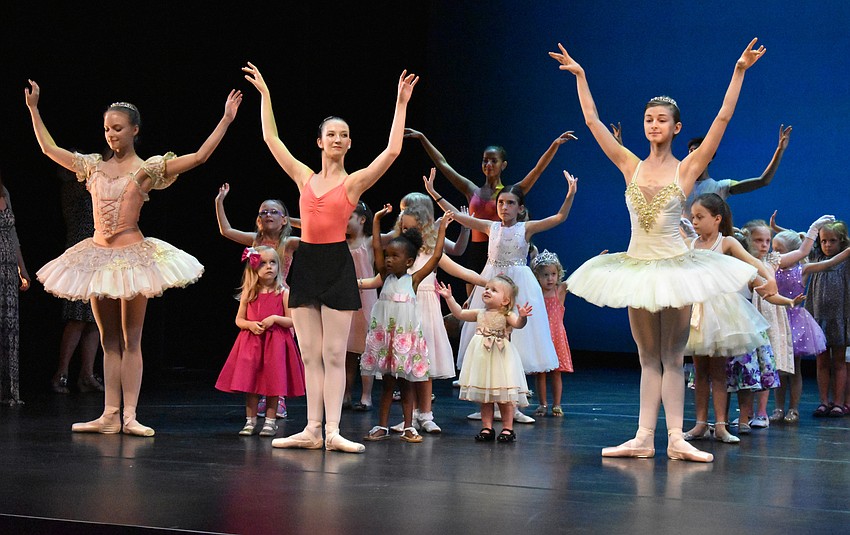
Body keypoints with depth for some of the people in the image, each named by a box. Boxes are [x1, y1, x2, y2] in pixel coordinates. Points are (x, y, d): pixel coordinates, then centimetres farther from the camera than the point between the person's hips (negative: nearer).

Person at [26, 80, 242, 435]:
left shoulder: (147, 169, -3)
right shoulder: (94, 166, 10)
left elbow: (199, 157, -9)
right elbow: (50, 150, 17)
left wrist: (226, 120, -14)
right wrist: (34, 109, 16)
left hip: (132, 256, -5)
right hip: (98, 256, 5)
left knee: (131, 340, -1)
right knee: (109, 341, 7)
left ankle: (130, 416, -1)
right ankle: (109, 416, 8)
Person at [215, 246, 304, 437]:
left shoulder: (283, 293, -2)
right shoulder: (248, 294, 4)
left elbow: (292, 321, -2)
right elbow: (239, 319, 9)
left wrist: (275, 318, -17)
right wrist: (250, 324, -11)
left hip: (276, 343, -2)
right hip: (251, 343, 2)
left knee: (273, 383, 0)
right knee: (250, 380, 2)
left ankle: (270, 420, 11)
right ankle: (250, 420, 12)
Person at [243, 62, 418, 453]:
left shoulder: (354, 182, 0)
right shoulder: (304, 178, 10)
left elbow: (392, 151, -12)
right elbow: (271, 138, 14)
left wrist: (401, 103, -11)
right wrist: (264, 94, 17)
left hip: (336, 265, -4)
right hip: (306, 263, 4)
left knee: (334, 355, -3)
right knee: (310, 355, 5)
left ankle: (332, 432, -2)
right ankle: (312, 430, 7)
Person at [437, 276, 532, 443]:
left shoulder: (506, 315, -6)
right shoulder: (480, 314, 11)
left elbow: (518, 324, -24)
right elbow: (460, 313, 18)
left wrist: (522, 316, -45)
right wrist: (449, 298, 12)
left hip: (501, 361, -6)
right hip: (483, 360, 6)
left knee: (504, 397, -3)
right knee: (484, 398, 8)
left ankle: (508, 428, 5)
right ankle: (487, 428, 15)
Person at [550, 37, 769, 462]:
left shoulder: (687, 168, -3)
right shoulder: (631, 167, 4)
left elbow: (722, 118, -8)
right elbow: (593, 121, 6)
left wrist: (739, 72, -12)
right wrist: (580, 76, 7)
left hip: (674, 266, -3)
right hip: (637, 267, 3)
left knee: (672, 358, 2)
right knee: (649, 359, 7)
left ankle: (675, 439, 1)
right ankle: (644, 439, 6)